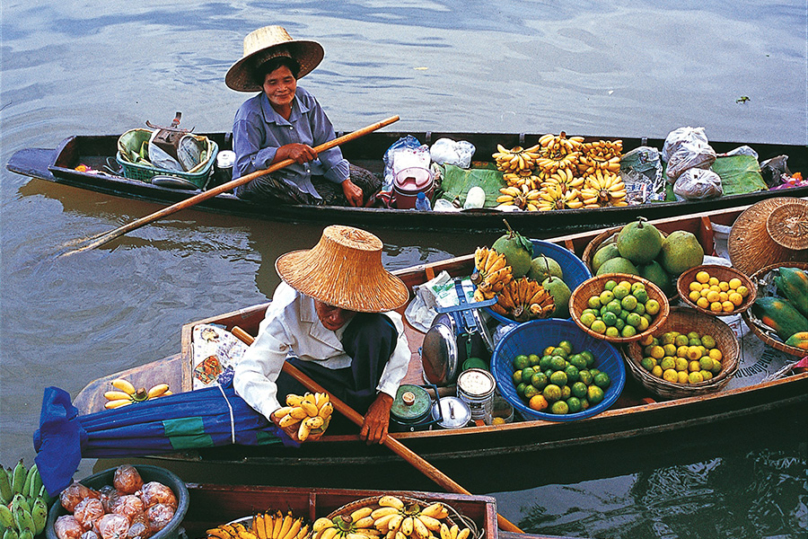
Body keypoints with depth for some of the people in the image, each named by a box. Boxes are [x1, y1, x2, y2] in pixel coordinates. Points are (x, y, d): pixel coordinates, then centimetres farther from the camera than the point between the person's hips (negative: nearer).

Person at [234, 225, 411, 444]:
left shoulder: (371, 299, -30)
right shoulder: (287, 309, -34)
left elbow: (399, 346, -16)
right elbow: (249, 372, -38)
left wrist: (384, 400, -29)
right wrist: (278, 415, -57)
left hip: (361, 366, 1)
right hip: (309, 367, 0)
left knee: (378, 327, -33)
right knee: (282, 382, -37)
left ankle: (364, 402, -14)